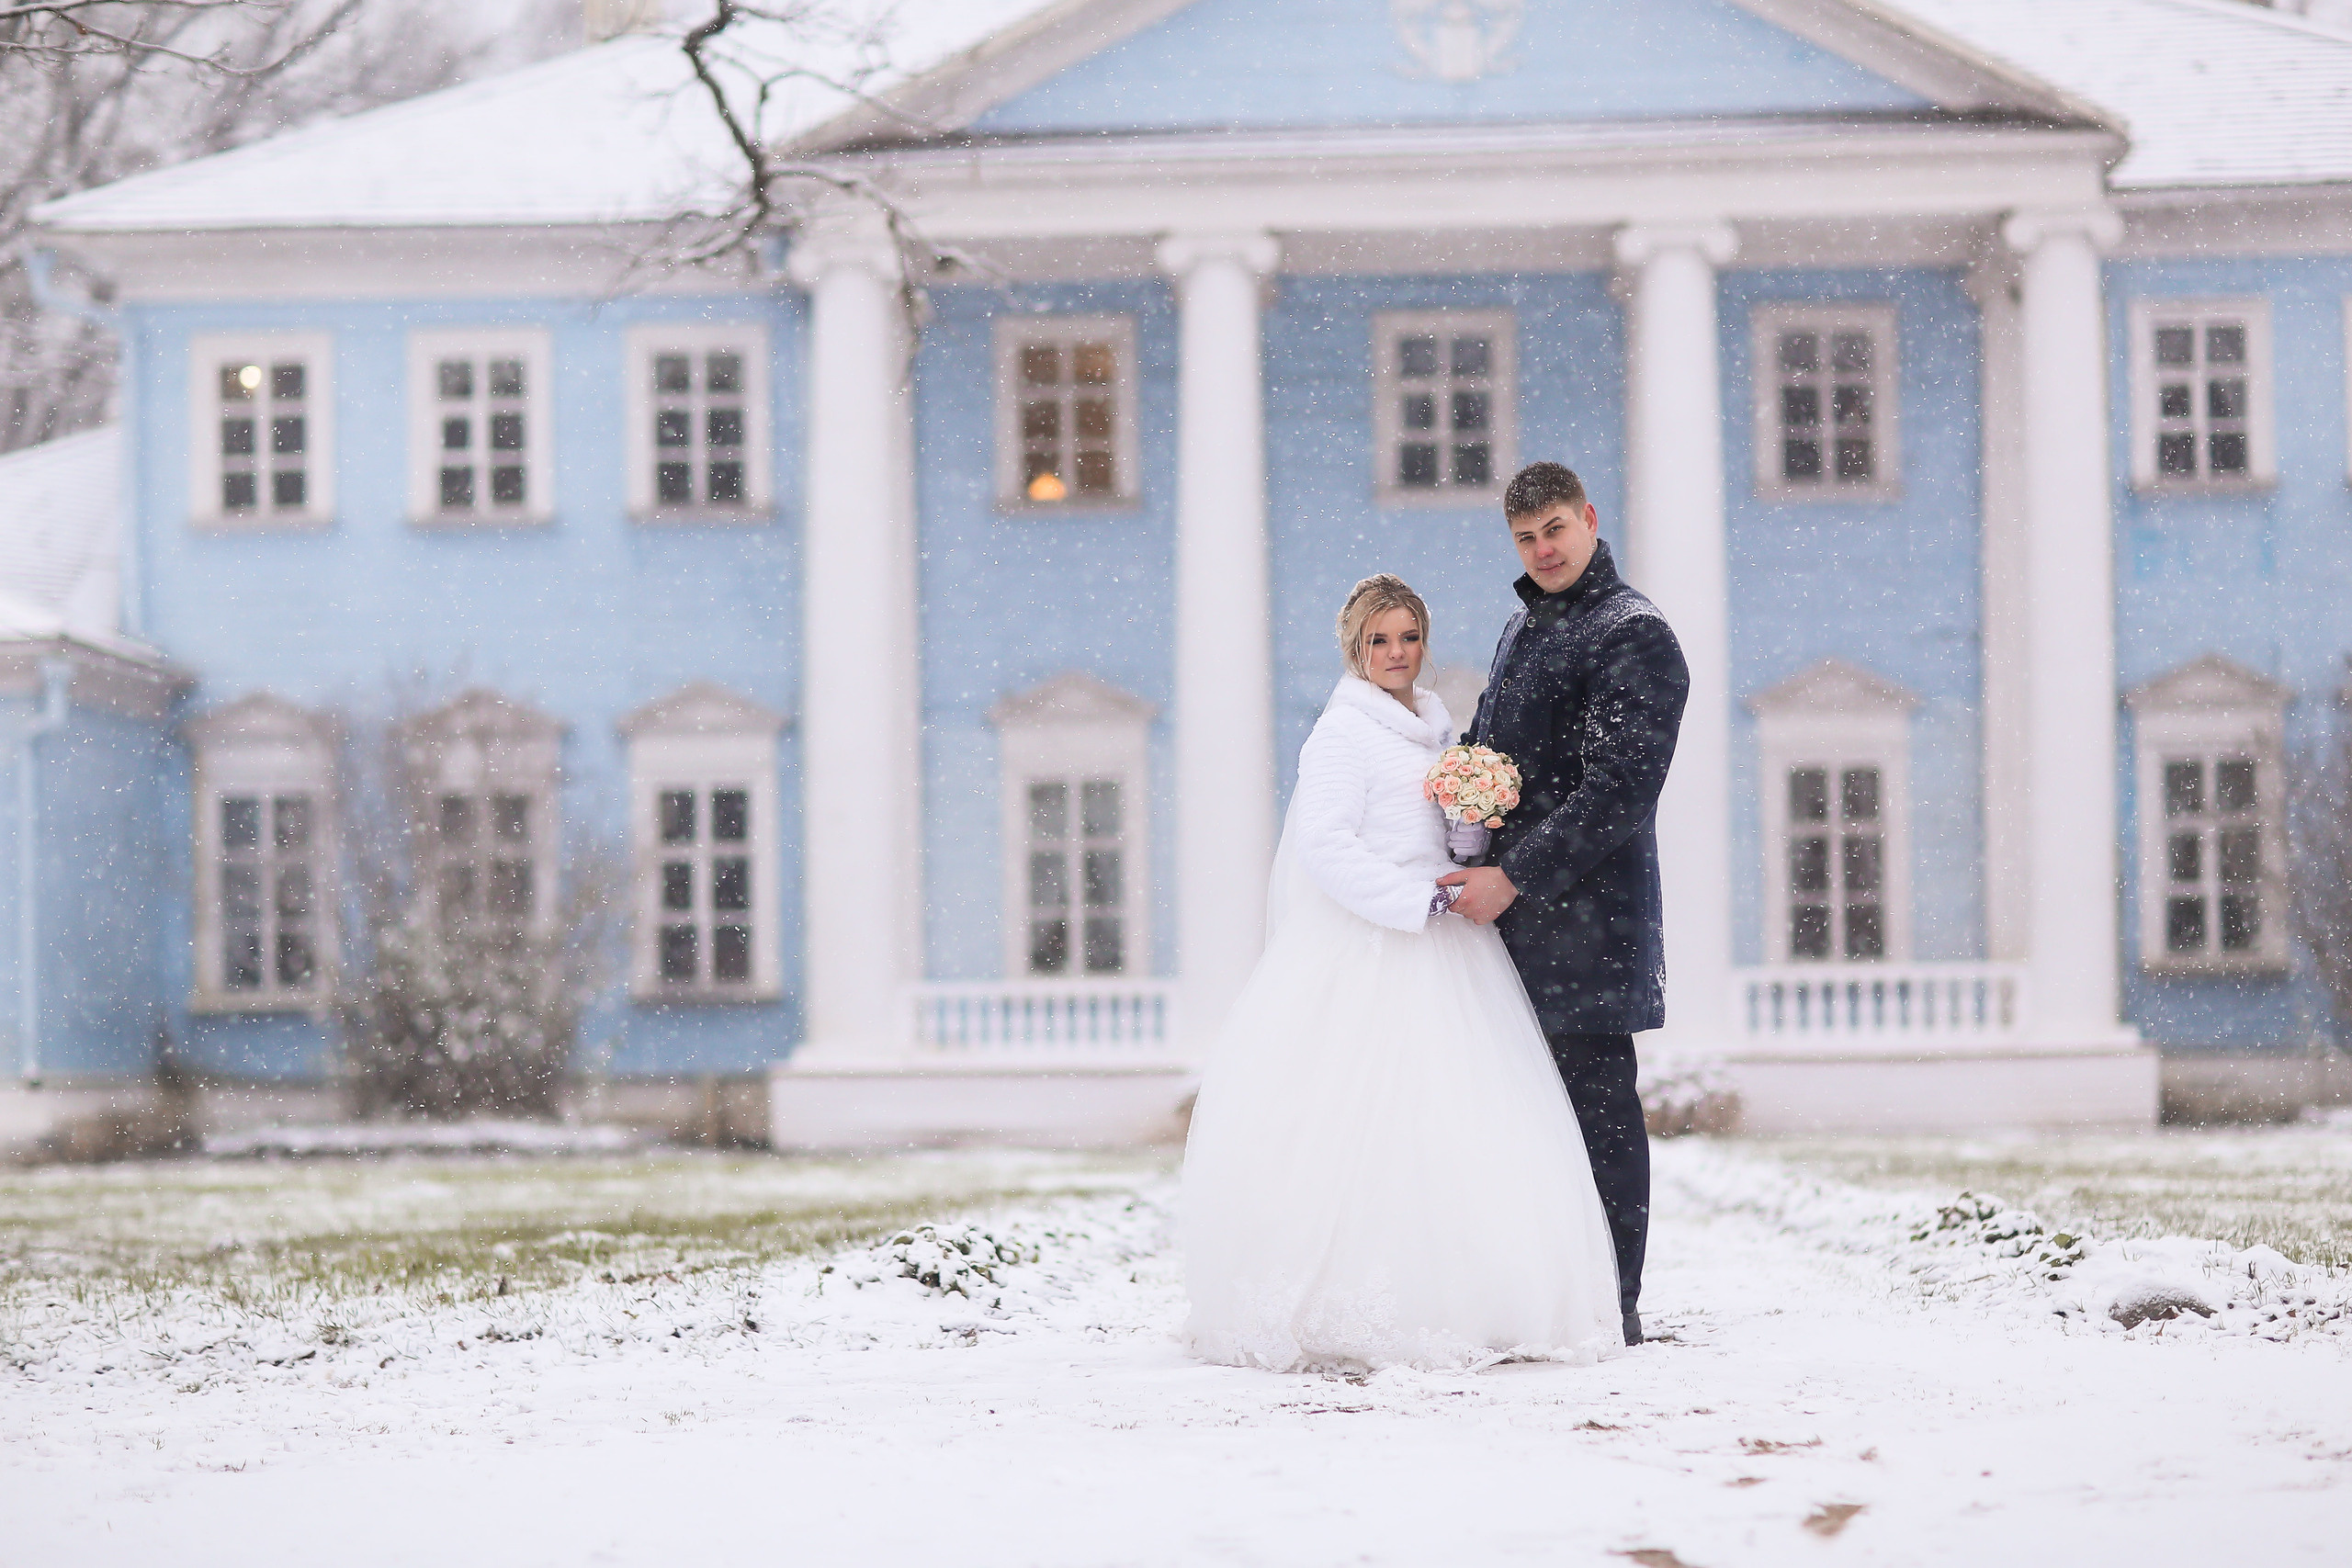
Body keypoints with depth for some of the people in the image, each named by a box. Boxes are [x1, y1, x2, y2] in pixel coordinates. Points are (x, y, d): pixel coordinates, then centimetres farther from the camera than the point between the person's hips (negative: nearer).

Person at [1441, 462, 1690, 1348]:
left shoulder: (1633, 636, -9)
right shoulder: (1523, 627, 18)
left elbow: (1617, 789, -17)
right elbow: (1490, 742, 31)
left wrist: (1514, 876, -17)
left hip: (1588, 913, -8)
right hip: (1513, 909, 8)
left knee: (1596, 1099, -5)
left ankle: (1615, 1308, 0)